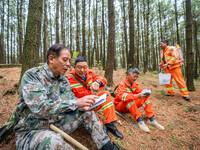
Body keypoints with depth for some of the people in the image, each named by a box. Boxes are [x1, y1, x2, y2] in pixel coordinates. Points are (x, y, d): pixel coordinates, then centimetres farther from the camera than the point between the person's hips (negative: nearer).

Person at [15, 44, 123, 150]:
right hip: (31, 131, -6)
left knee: (87, 113, 1)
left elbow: (71, 99, 3)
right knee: (54, 140, -39)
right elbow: (40, 108, -32)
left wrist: (83, 106, -20)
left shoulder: (63, 79, 3)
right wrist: (77, 103, -35)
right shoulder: (32, 76, -20)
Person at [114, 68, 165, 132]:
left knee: (145, 98, -11)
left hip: (131, 105, 7)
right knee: (129, 100, -37)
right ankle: (139, 121, -34)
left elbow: (141, 91, 1)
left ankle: (151, 119, -14)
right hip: (120, 105, -6)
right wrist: (136, 96, -46)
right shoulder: (122, 84, -20)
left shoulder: (134, 84, 3)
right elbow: (123, 96, -36)